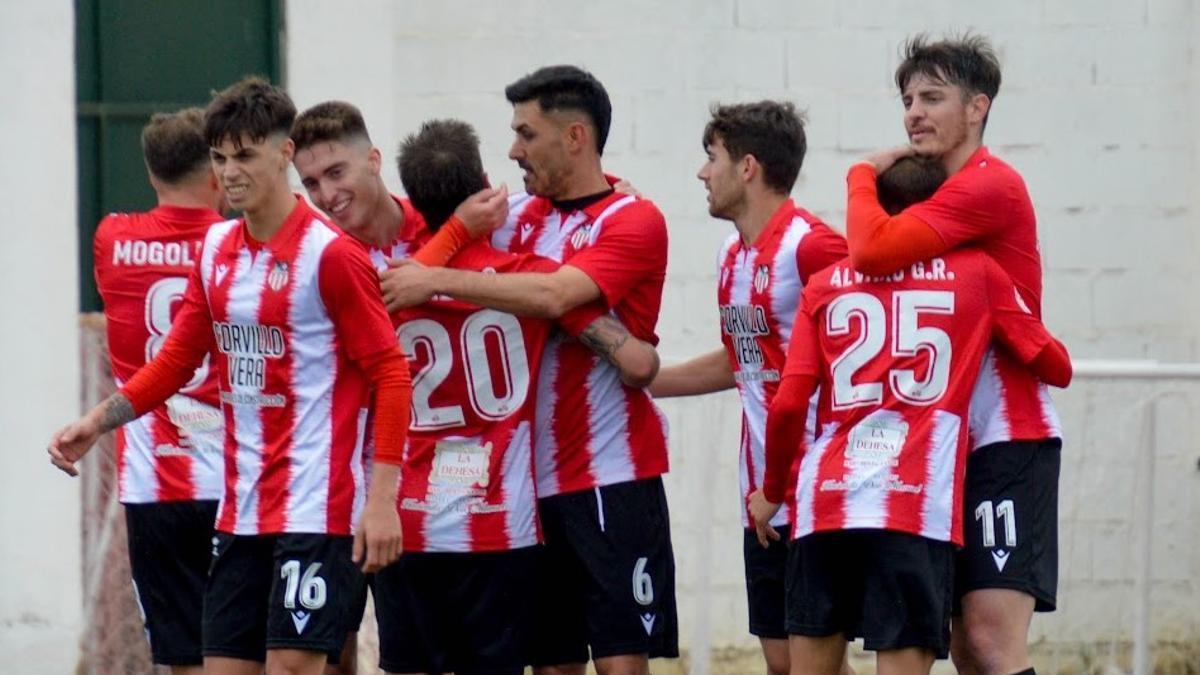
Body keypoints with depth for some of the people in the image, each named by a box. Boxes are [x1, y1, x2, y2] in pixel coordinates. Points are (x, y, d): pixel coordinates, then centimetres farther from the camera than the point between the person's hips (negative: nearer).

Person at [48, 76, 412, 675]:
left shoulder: (330, 254, -12)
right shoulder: (216, 248, 9)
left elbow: (391, 376, -12)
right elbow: (178, 358, 18)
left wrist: (382, 501, -17)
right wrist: (98, 421, 6)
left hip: (316, 507, -7)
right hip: (240, 508, 7)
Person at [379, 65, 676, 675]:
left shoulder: (633, 221, -9)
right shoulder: (523, 218, 12)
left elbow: (554, 295, -23)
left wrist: (436, 280, -21)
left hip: (613, 482, -7)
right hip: (537, 481, 7)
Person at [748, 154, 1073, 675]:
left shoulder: (825, 285, 13)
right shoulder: (977, 274, 9)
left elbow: (787, 405, 6)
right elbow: (1056, 367, 16)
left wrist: (771, 492, 21)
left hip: (825, 501, 2)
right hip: (916, 506, -2)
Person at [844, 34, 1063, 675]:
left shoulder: (992, 185, -13)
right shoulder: (937, 195, 17)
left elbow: (872, 250, -21)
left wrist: (863, 175, -5)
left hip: (1006, 439, -9)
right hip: (950, 446, 9)